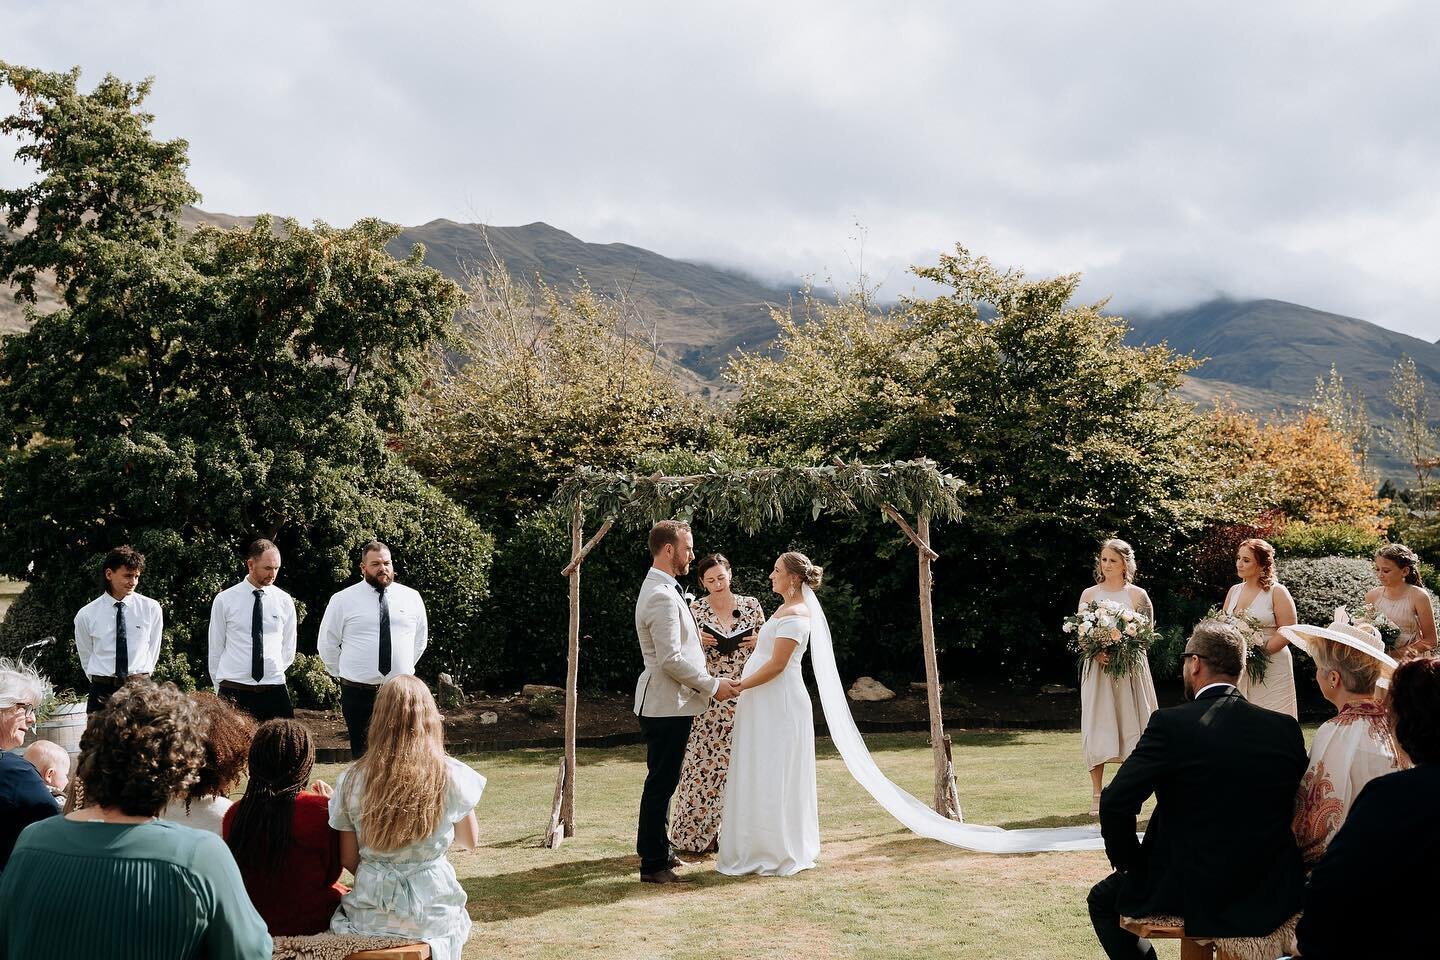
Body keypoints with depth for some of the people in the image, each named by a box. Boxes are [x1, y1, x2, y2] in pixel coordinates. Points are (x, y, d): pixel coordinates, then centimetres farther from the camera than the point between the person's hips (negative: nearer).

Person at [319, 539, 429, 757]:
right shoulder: (342, 600, -2)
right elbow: (327, 644, 6)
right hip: (358, 692, -1)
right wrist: (342, 674, 7)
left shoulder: (411, 597, 4)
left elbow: (420, 639, 17)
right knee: (362, 756, 7)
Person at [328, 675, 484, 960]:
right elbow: (470, 841, 4)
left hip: (369, 917, 1)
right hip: (432, 917, -1)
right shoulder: (451, 776, -11)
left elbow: (349, 860, 0)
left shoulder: (352, 780, -8)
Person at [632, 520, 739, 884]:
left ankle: (655, 849, 32)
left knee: (661, 781, 20)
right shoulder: (662, 596, -20)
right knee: (661, 783, -3)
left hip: (667, 704, 11)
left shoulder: (661, 589, 14)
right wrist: (713, 685, -15)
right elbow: (671, 660, -24)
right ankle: (653, 865, 4)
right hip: (666, 705, -11)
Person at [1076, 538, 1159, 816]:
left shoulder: (1138, 595, 2)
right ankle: (1097, 796, 3)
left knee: (1129, 725, 1)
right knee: (1096, 728, -2)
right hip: (1096, 667, 1)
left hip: (1130, 667, -1)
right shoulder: (1089, 594, 7)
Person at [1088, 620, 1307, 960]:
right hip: (1272, 893, 5)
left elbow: (1115, 803, -18)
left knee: (1104, 900, 21)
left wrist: (1129, 862, -2)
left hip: (1190, 892, -5)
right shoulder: (1286, 728, -2)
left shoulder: (1170, 723, -15)